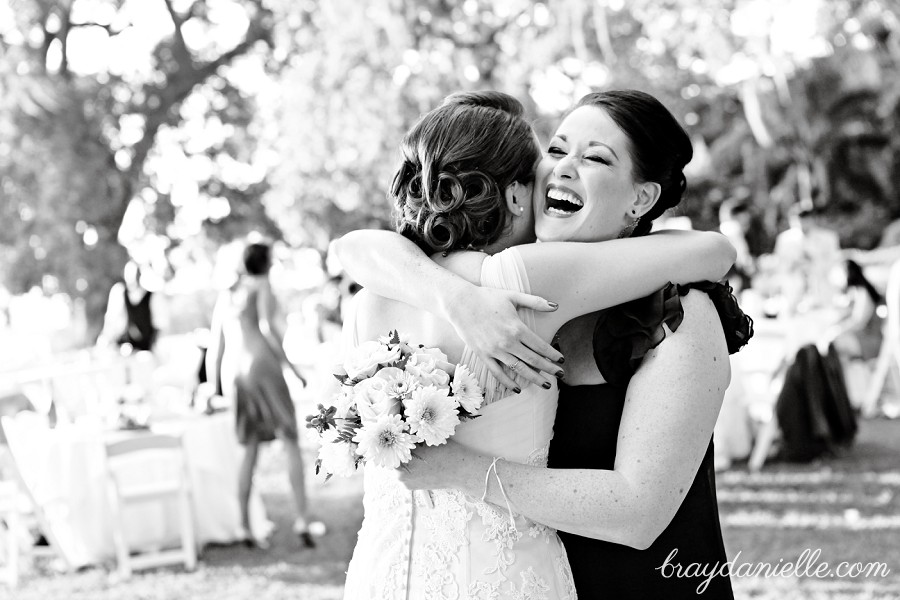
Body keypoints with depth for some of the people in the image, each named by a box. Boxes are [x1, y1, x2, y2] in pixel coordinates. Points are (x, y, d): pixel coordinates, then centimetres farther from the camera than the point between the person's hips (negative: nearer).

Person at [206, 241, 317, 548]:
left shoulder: (225, 296, 20)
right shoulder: (263, 287, 1)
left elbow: (215, 348, 18)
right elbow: (266, 325, -15)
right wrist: (292, 366, -11)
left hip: (234, 374, 6)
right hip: (262, 367, -6)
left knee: (250, 451, 10)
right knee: (290, 443, -3)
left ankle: (245, 527, 4)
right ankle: (302, 518, -16)